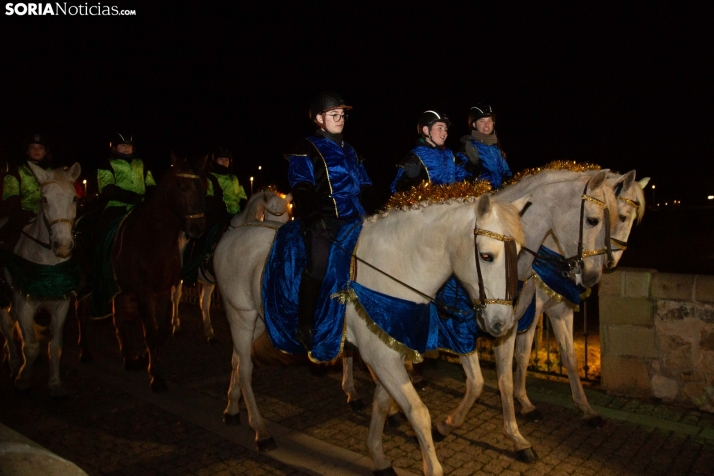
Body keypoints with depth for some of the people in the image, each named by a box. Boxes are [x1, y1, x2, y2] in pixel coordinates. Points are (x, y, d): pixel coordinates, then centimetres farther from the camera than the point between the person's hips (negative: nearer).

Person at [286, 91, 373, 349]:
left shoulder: (349, 151, 24)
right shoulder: (306, 151, 6)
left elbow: (365, 187, 24)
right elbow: (301, 192, -5)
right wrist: (314, 219, -16)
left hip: (353, 220, 6)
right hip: (323, 221, -6)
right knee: (318, 265, -22)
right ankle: (305, 327, -11)